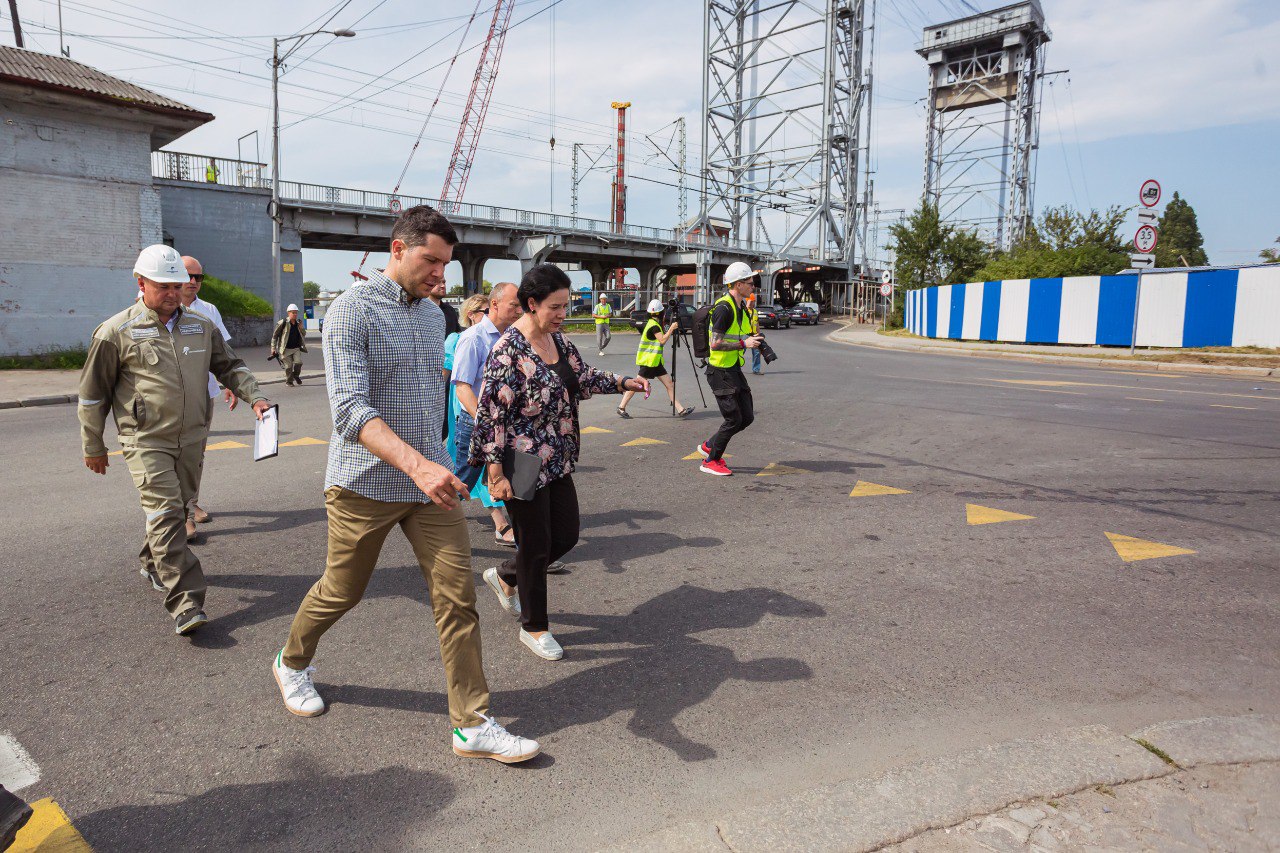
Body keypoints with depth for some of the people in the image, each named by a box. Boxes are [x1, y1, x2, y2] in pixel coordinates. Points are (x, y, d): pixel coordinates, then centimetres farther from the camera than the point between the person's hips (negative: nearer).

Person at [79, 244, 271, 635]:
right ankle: (186, 604, -16)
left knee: (177, 509, 17)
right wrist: (93, 447, 6)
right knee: (165, 515, -14)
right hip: (146, 442, -5)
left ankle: (152, 564, 43)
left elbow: (229, 365, 16)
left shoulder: (202, 326, 7)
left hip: (191, 438, 5)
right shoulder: (116, 332, -5)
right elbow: (93, 394, 2)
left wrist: (254, 397, -2)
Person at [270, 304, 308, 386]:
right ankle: (289, 381, 21)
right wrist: (273, 348, -3)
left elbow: (304, 334, 17)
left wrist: (301, 328, -4)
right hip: (286, 349, -3)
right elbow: (274, 336, -2)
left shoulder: (299, 323, 7)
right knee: (288, 366, -2)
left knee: (298, 362, -14)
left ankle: (296, 375, 15)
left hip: (296, 348, 3)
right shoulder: (283, 323, -9)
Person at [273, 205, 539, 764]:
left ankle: (472, 724, 11)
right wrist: (415, 463, -38)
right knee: (341, 592, 14)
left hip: (430, 480, 6)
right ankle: (292, 662, 45)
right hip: (365, 483, -5)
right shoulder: (352, 311, -13)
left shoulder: (433, 315, 9)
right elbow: (350, 409, -25)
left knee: (457, 598, 1)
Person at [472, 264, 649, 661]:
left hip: (558, 461, 8)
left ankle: (504, 577, 39)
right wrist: (495, 471, -21)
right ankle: (534, 628, 26)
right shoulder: (508, 350, -20)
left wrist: (625, 382, 8)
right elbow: (492, 412, -20)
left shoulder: (559, 340, 5)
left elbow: (584, 376, 21)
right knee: (536, 547, 4)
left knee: (566, 535, 14)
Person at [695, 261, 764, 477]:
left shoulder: (741, 306, 12)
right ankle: (710, 462, 9)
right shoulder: (724, 308, -19)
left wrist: (752, 339, 6)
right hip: (720, 371, -9)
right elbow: (715, 344, -24)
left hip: (734, 369, 9)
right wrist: (743, 343, -22)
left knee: (747, 417, 9)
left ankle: (709, 446, 24)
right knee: (734, 419, -6)